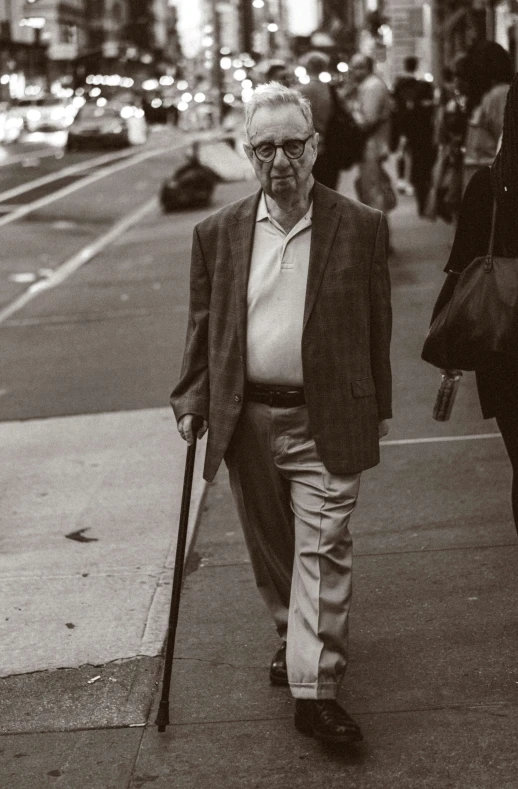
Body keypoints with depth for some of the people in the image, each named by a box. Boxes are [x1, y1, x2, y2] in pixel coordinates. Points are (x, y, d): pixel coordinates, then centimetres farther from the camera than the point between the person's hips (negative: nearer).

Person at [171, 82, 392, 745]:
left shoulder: (360, 227, -3)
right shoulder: (218, 233, 3)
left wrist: (377, 408, 6)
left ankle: (314, 686, -1)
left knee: (322, 549, -4)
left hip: (327, 422, -3)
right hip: (246, 420, 3)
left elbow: (377, 324, 3)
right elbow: (203, 326, 10)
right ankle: (293, 637, 39)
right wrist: (191, 401, 3)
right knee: (269, 548, 16)